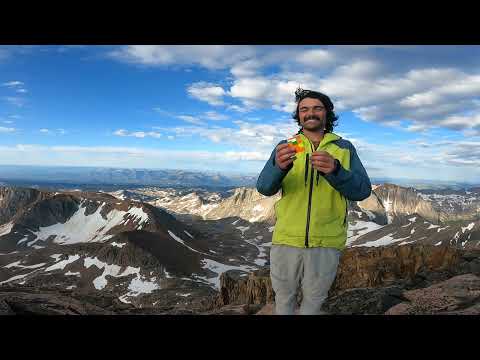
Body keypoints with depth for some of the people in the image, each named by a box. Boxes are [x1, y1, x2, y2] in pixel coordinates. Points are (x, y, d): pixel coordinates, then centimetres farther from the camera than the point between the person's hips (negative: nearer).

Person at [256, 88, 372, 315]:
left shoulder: (345, 148, 1)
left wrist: (334, 170, -30)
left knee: (313, 300, 17)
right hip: (286, 239, 1)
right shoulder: (285, 147, 1)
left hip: (326, 241, 0)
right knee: (284, 298, 17)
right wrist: (279, 167, -34)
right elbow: (264, 187, -12)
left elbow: (362, 191, -10)